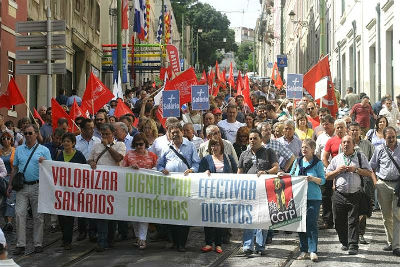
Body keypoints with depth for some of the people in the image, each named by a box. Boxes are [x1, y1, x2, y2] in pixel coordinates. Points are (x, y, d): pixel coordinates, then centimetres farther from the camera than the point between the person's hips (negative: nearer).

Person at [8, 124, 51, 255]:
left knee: (38, 216, 2)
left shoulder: (44, 150, 4)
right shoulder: (19, 150, 13)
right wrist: (10, 185, 12)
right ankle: (20, 244, -3)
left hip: (37, 186, -2)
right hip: (22, 187, 3)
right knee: (19, 214, -5)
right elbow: (15, 168, 17)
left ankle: (38, 244, 10)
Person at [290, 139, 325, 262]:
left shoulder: (318, 163, -2)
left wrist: (313, 179, -23)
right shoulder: (298, 161, 11)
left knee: (312, 224, -8)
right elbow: (291, 176, 18)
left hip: (313, 197, -4)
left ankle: (313, 251, -5)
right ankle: (303, 250, 15)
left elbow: (323, 180, -6)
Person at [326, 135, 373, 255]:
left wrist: (356, 169, -10)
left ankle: (353, 246, -5)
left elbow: (369, 173, 2)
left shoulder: (360, 157, 7)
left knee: (353, 221, -6)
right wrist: (338, 171, -5)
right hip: (339, 195, 3)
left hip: (355, 195, -2)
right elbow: (327, 176, 12)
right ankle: (345, 243, 23)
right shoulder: (336, 159, 12)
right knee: (339, 221, 7)